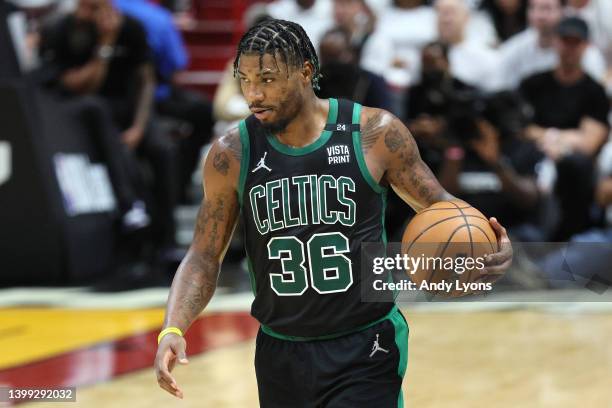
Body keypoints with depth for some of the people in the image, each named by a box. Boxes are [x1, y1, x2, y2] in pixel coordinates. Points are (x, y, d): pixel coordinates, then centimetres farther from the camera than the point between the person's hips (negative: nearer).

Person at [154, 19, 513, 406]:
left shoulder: (375, 133, -9)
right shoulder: (231, 156, -4)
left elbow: (437, 204, 4)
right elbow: (204, 258, 2)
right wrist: (173, 330, -15)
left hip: (364, 350, -3)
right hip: (281, 355, 3)